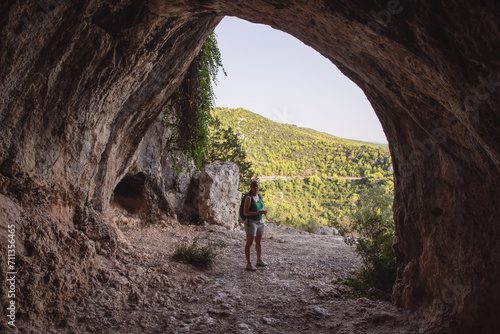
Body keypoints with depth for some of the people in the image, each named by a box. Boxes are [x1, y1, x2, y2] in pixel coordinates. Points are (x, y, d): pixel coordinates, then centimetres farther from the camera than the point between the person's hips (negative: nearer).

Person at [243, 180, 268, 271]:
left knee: (259, 242, 16)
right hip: (251, 222, -8)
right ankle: (249, 264, 6)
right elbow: (245, 212, -21)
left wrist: (263, 211, -5)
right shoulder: (248, 198, -17)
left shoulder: (259, 196, 6)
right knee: (249, 243, -1)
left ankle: (259, 261, 29)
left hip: (260, 222, 8)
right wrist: (258, 213, -28)